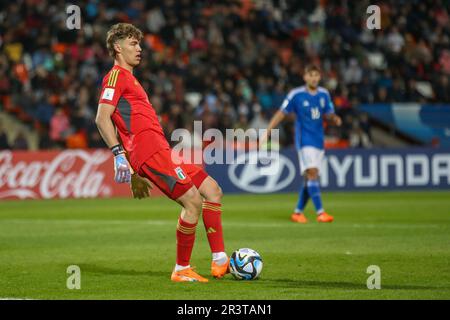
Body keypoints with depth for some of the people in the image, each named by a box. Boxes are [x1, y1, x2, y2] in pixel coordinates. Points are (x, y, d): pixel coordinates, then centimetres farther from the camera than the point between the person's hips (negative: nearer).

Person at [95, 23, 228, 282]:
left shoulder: (129, 79, 28)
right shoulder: (117, 76, -2)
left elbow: (128, 126, 30)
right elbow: (102, 118, -15)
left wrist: (136, 175, 28)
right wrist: (119, 155, -24)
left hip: (162, 151, 10)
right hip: (150, 152, -10)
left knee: (213, 190, 6)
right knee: (193, 201, -15)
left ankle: (220, 261, 4)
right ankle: (182, 270, -5)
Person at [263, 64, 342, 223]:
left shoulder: (324, 94, 7)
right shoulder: (296, 94, -7)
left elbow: (329, 115, 14)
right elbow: (281, 114, -3)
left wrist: (335, 119, -10)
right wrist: (267, 134, -7)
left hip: (319, 141, 5)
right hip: (304, 140, -5)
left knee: (309, 178, 8)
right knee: (312, 173, -18)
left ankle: (298, 212, 19)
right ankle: (320, 212, -22)